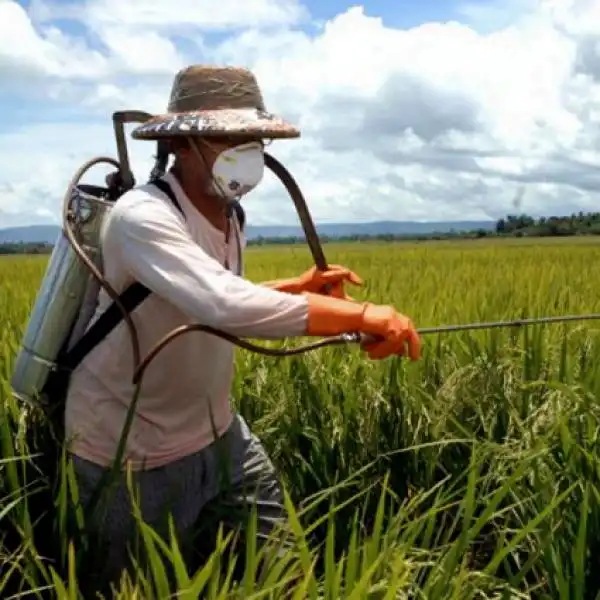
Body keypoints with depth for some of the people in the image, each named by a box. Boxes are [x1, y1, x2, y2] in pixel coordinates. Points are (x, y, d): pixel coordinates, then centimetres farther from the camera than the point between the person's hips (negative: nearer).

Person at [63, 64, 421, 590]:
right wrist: (361, 315, -41)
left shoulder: (228, 217, 1)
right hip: (132, 453, -7)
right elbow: (226, 307, -43)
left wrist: (299, 287, 2)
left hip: (216, 431, 7)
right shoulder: (142, 216, -27)